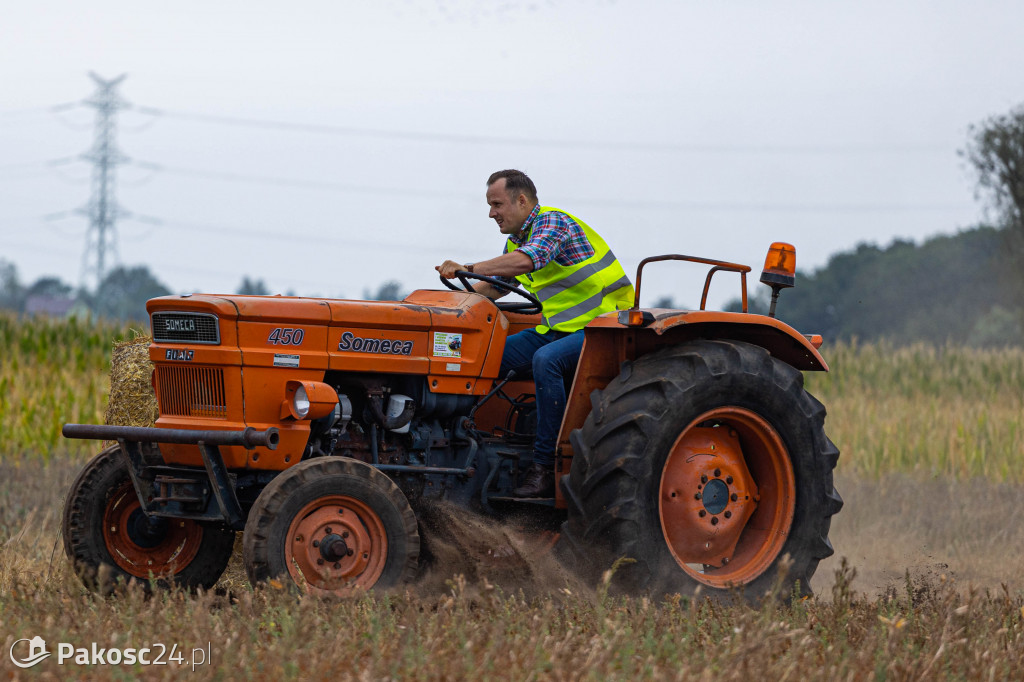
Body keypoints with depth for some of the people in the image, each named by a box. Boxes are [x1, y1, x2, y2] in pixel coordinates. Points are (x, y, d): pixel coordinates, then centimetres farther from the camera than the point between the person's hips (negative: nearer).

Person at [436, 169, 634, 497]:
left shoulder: (553, 222, -15)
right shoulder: (517, 239, 14)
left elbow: (525, 261, -33)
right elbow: (495, 285, 25)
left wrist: (467, 268, -32)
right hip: (559, 328, 10)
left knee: (546, 359, -33)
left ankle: (546, 466, -31)